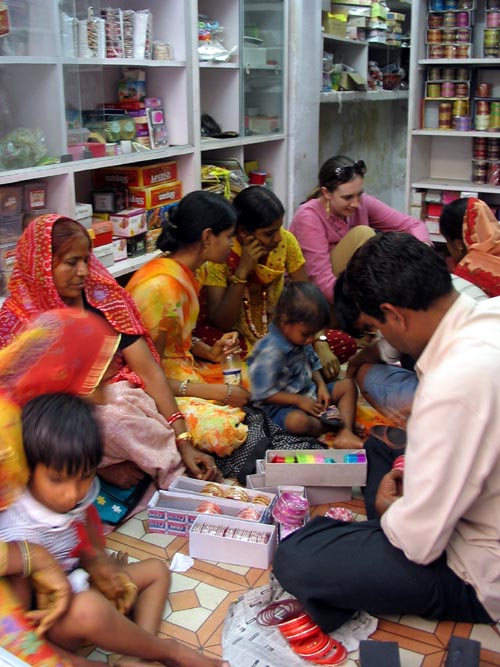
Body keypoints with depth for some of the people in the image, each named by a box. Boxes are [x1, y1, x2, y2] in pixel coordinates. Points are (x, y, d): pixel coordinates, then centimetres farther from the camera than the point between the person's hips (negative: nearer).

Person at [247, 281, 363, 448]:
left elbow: (312, 364, 17)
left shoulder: (299, 338, 0)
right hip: (282, 405, -9)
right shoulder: (270, 353, -27)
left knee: (348, 386, 5)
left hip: (309, 394, 9)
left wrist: (321, 385, -2)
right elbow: (264, 394, -25)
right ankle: (342, 423, -13)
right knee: (298, 421, -40)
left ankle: (344, 434, -15)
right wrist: (299, 401, -22)